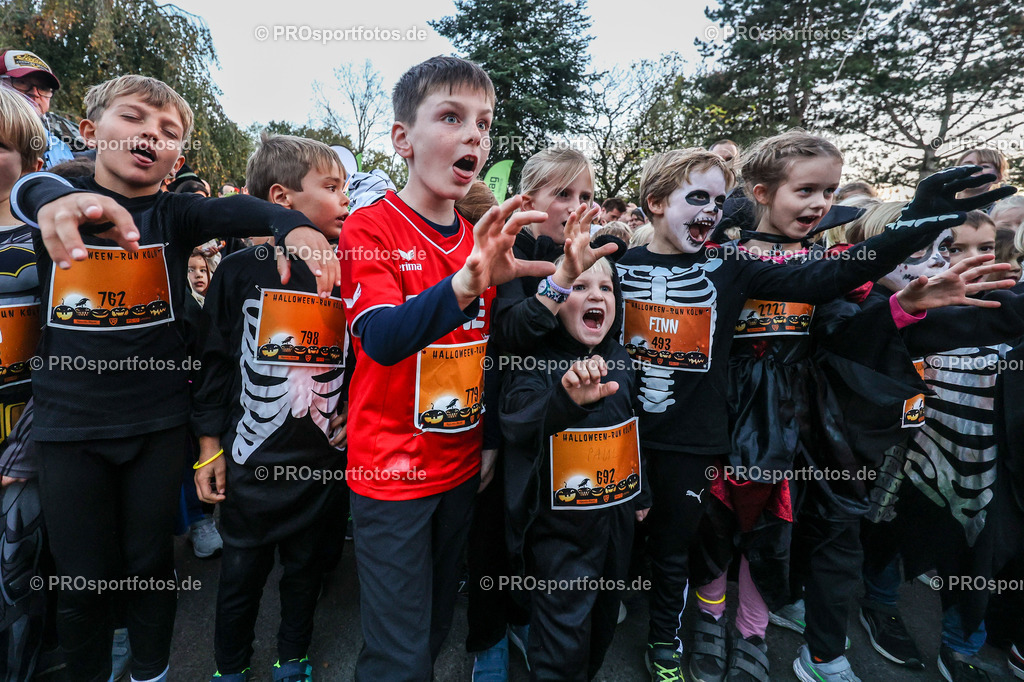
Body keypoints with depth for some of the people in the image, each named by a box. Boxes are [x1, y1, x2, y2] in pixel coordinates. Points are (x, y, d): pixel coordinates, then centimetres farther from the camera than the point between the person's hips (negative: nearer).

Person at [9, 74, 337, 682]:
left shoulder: (175, 215, -1)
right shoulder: (57, 200, -1)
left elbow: (238, 211, -21)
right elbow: (30, 190, -24)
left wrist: (295, 224, -43)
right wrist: (59, 200, -49)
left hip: (158, 423, 0)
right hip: (69, 425, 0)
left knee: (150, 562, 13)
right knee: (82, 575, 11)